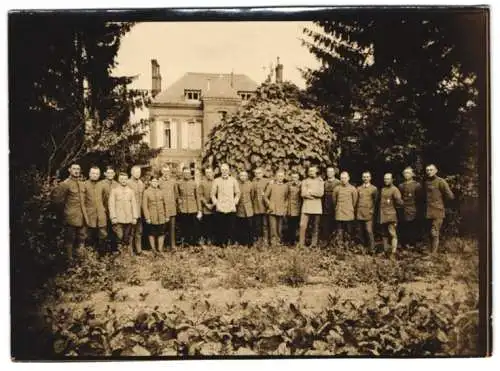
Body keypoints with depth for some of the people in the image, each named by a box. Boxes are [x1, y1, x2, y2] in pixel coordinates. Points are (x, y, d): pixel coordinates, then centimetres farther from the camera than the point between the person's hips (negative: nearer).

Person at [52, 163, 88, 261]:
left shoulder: (82, 184, 11)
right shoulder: (65, 184, -11)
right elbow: (56, 198, -12)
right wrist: (65, 208, -3)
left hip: (82, 217, 7)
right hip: (71, 217, -7)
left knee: (81, 239, 13)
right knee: (70, 239, 1)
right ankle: (70, 260, 9)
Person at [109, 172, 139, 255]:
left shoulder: (131, 191, 9)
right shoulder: (114, 190, 2)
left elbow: (134, 204, 8)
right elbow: (111, 204, -2)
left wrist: (135, 217, 1)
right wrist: (113, 217, -10)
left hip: (129, 219, 2)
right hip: (118, 219, -2)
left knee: (127, 237, 6)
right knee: (120, 236, -12)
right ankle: (120, 251, 5)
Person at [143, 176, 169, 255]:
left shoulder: (161, 192, 7)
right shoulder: (146, 192, -4)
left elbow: (165, 204, 11)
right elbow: (144, 206, -6)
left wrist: (166, 216, 8)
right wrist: (147, 218, -10)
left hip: (161, 218, 3)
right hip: (152, 218, -3)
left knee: (161, 233, 5)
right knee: (152, 234, 6)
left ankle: (160, 249, 16)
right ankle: (154, 249, 19)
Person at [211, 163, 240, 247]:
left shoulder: (233, 180, 8)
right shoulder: (216, 181, 6)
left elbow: (237, 193, 13)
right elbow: (212, 194, 10)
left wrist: (235, 202, 3)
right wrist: (216, 203, 0)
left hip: (231, 209, 1)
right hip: (220, 208, 0)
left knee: (231, 228, -1)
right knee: (220, 228, -2)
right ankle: (220, 244, 6)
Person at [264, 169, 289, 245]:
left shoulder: (285, 186, 9)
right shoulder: (271, 185, 4)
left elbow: (286, 198, 17)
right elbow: (265, 196, 5)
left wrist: (285, 207, 7)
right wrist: (269, 205, -5)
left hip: (281, 211, 2)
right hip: (272, 210, -2)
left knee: (280, 228, 4)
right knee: (273, 227, -8)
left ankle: (279, 241, 14)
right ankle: (273, 242, -3)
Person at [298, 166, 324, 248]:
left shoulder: (320, 181, 11)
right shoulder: (305, 181, 10)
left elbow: (321, 193, -4)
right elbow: (303, 193, -5)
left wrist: (310, 192, -8)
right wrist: (315, 195, -10)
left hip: (317, 207, 1)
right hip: (306, 206, -1)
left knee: (316, 227, 4)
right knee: (303, 225, -8)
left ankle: (314, 244, 11)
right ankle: (301, 243, -3)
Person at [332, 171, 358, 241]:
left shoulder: (353, 189, -2)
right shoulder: (337, 188, 2)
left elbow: (354, 201, 9)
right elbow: (334, 200, 16)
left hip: (349, 214, -1)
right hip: (339, 214, 1)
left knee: (349, 232, 2)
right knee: (340, 233, 1)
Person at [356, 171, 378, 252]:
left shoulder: (374, 189, 5)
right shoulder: (359, 188, 13)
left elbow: (376, 201, 6)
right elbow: (356, 200, 15)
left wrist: (372, 210, -2)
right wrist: (356, 211, 7)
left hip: (369, 213, -3)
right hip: (360, 213, 3)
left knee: (369, 231, -11)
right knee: (362, 232, 7)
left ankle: (372, 248, -7)